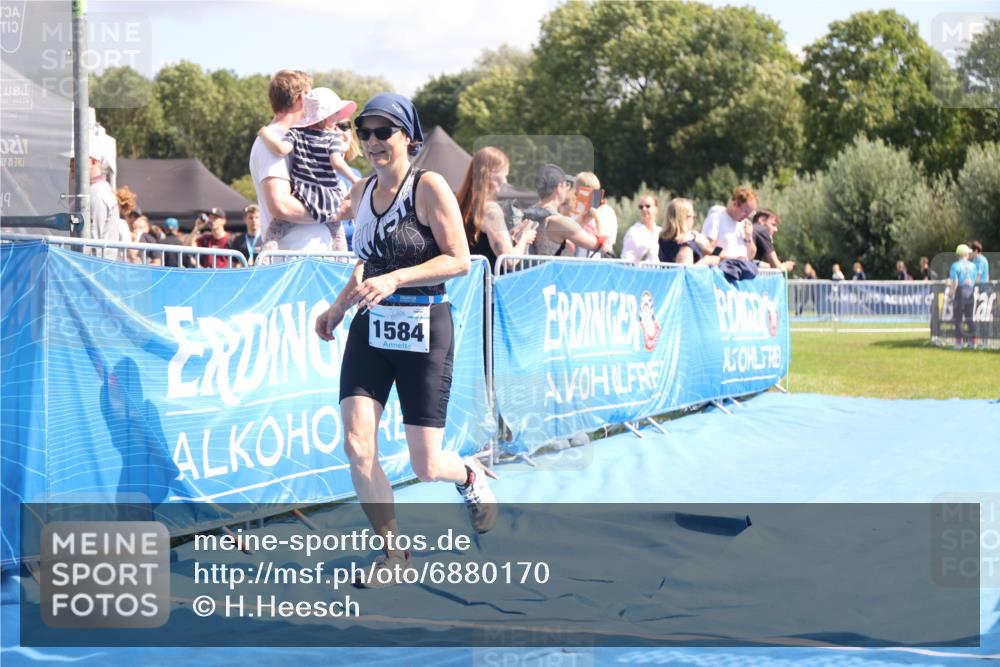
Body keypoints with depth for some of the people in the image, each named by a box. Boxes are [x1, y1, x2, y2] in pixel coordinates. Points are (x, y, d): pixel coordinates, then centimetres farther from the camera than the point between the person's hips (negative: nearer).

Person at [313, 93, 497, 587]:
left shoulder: (429, 187, -10)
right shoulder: (361, 193, 10)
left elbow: (459, 260, -15)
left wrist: (396, 279, -24)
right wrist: (338, 308, 20)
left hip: (424, 329, -5)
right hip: (370, 329, 5)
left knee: (425, 467, -2)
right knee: (357, 444, -11)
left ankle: (469, 475, 36)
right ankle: (394, 554, 5)